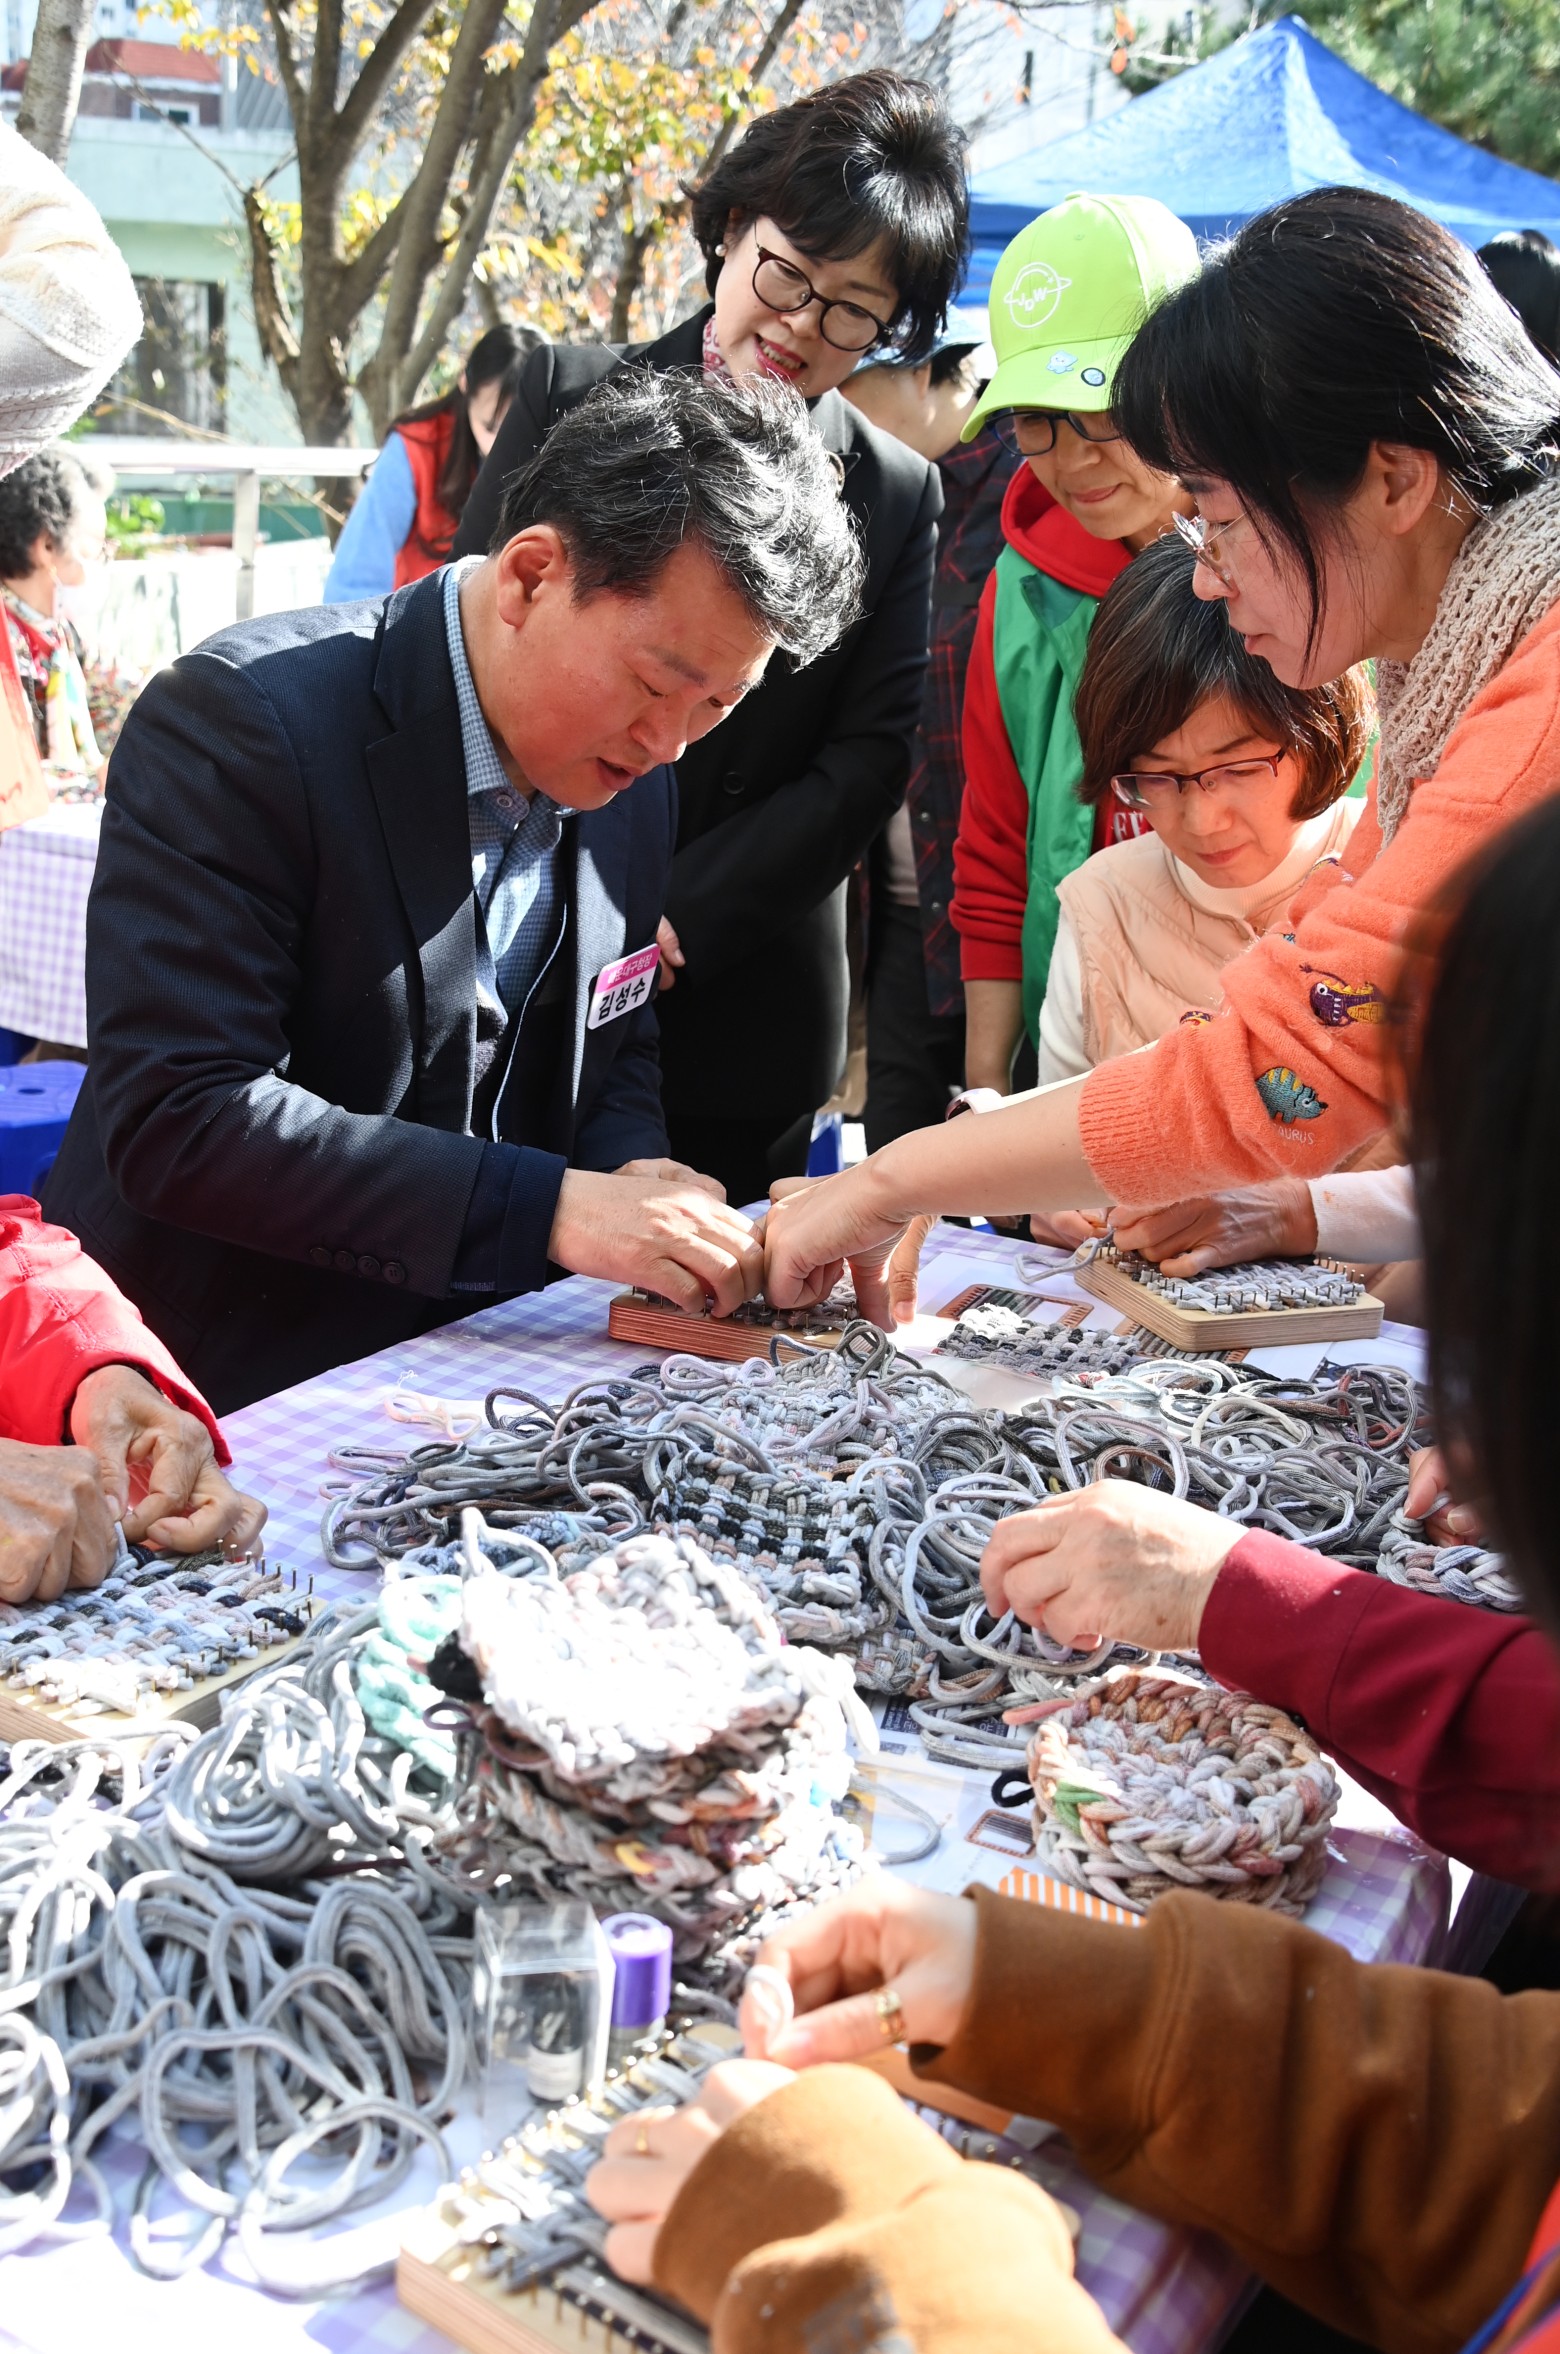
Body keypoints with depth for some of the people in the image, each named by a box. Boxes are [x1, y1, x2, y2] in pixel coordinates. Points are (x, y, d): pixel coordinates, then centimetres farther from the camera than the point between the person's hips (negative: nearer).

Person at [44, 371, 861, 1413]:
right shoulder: (243, 719, -17)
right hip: (214, 1393, -6)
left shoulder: (632, 779, 5)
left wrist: (632, 1176, -5)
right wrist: (551, 1208, -25)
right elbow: (176, 1120, -23)